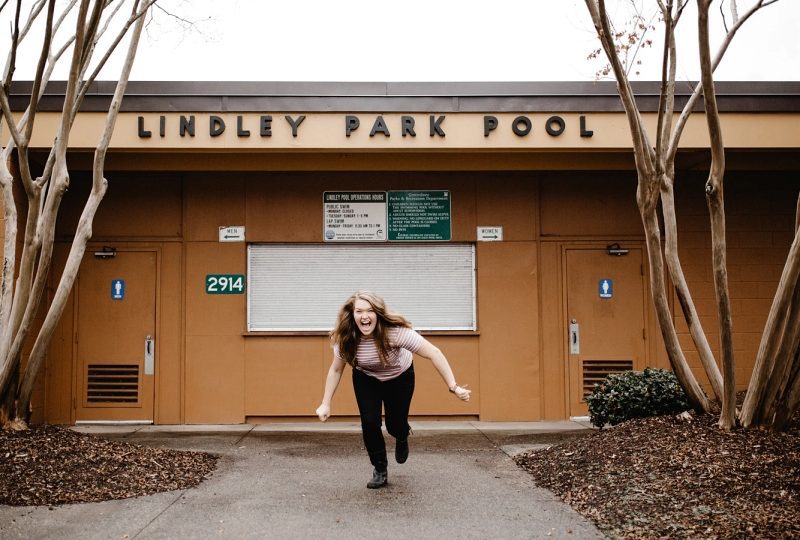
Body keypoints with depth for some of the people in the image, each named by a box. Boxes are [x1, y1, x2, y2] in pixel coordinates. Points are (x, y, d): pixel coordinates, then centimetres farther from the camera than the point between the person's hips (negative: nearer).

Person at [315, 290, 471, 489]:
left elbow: (433, 353, -35)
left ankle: (402, 438, 38)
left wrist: (453, 387, -37)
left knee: (395, 425, -3)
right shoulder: (345, 338, -27)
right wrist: (326, 404, -9)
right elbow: (336, 370, -9)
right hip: (365, 379, 2)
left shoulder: (395, 331, -39)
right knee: (369, 422, -13)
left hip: (399, 377, -2)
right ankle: (380, 470, 11)